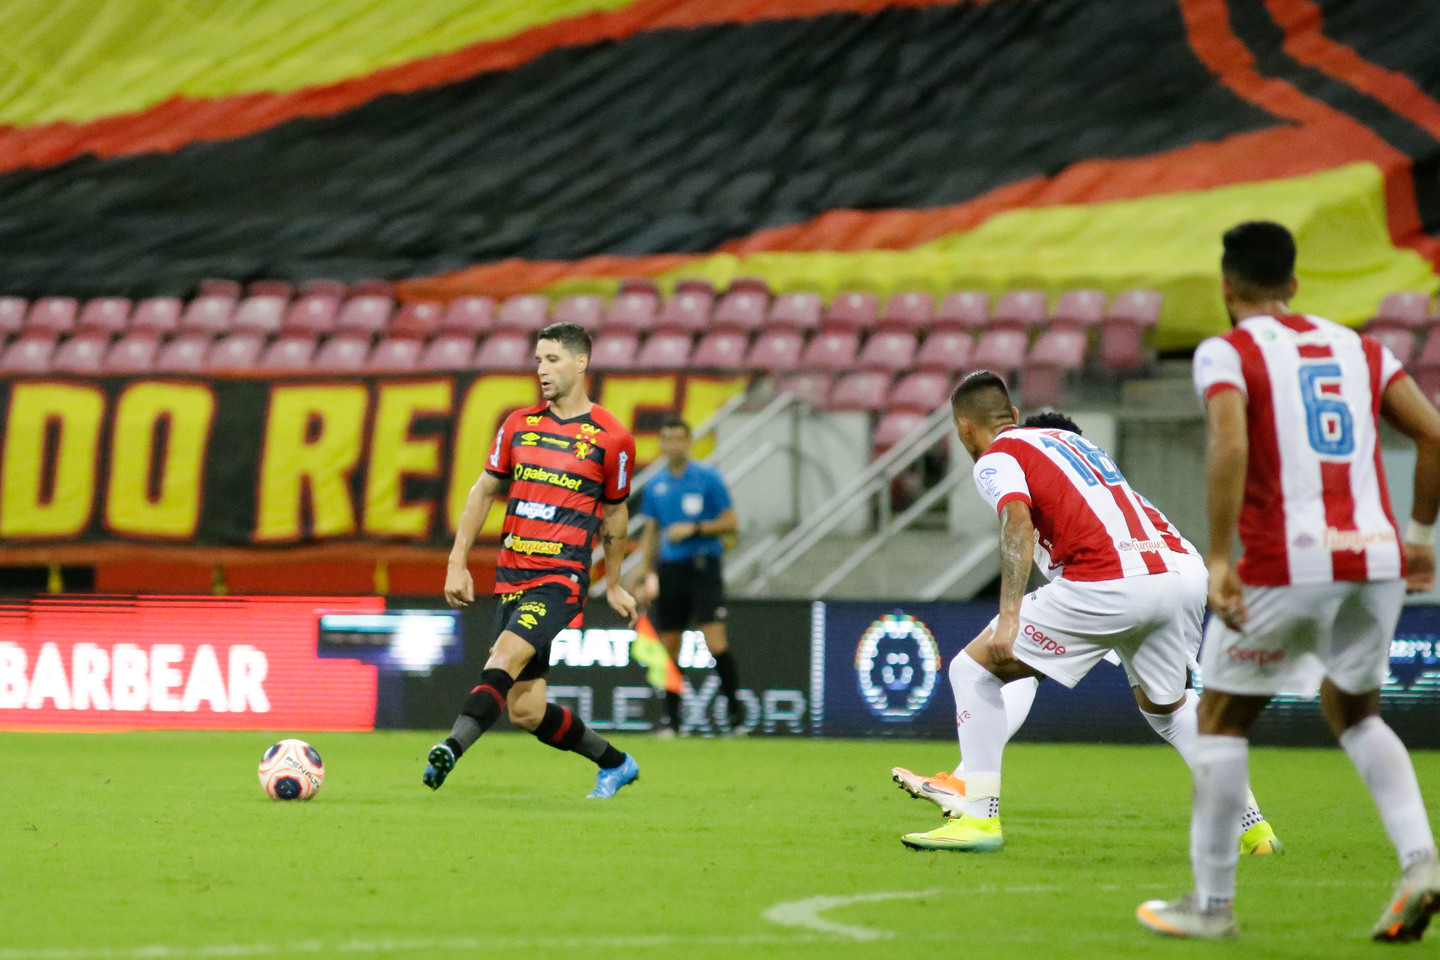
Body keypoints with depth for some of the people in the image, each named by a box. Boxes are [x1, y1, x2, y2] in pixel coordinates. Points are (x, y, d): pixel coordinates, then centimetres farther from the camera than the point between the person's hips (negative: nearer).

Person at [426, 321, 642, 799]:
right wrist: (457, 562, 10)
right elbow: (484, 491, 17)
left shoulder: (611, 439, 0)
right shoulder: (519, 425, 10)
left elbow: (614, 513, 12)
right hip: (510, 576, 5)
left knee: (504, 657, -29)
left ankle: (452, 748, -43)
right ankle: (615, 764, 24)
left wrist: (613, 585, 19)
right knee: (525, 711, 4)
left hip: (560, 579, -5)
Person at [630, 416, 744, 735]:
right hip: (668, 568, 4)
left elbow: (730, 523, -2)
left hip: (703, 565, -4)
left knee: (715, 641, -16)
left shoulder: (708, 478, -2)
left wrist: (693, 529, -13)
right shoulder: (656, 487, 11)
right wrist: (644, 569, 9)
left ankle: (736, 712, -9)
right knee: (668, 647, 3)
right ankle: (671, 718, 11)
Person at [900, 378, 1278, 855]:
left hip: (1111, 583, -7)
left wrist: (1008, 619, -22)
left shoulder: (996, 458, 7)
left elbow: (1019, 528, -12)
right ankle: (1252, 828, 29)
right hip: (1185, 568, 7)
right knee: (1166, 705, 32)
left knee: (972, 670, 6)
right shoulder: (1070, 439, 30)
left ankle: (979, 817, 0)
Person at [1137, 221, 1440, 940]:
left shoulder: (1227, 353, 0)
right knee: (1355, 714, 24)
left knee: (1222, 719, 12)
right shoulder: (1358, 348, 16)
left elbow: (1229, 449, -16)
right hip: (1376, 558, 5)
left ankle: (1211, 902, 14)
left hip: (1287, 564, -5)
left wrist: (1217, 559, -17)